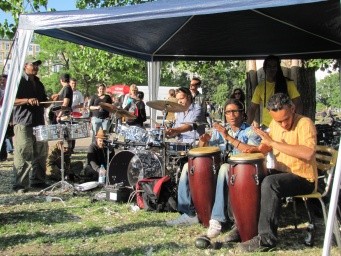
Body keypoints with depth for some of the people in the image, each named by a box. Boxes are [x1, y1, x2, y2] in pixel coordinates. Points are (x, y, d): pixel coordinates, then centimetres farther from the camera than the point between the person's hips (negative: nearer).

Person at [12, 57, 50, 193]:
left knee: (41, 153, 10)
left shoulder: (39, 84, 20)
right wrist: (28, 100, -22)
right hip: (23, 123, -7)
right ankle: (20, 185, -2)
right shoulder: (19, 81, -1)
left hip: (39, 122, 7)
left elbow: (45, 104, 25)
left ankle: (37, 180, 21)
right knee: (23, 155, -8)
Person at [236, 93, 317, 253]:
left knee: (269, 183, -33)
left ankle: (267, 238, -25)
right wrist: (253, 150, -6)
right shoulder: (274, 124, 4)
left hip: (303, 178, -8)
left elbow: (308, 153, -36)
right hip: (282, 173, 8)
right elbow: (266, 147, 18)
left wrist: (273, 142, -33)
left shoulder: (305, 123, -19)